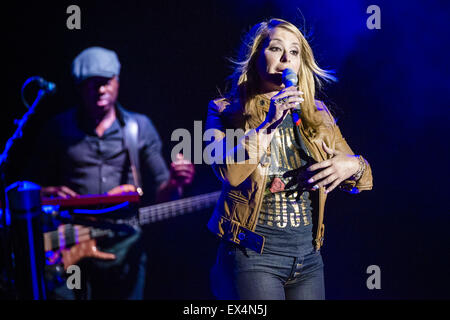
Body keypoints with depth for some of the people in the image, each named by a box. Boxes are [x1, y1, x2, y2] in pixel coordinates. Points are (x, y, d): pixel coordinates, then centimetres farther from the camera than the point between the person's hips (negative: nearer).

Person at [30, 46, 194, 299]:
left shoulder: (140, 128, 10)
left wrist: (174, 184, -12)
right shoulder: (59, 129, 8)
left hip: (123, 247, 1)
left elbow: (159, 193, 10)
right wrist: (50, 193, -10)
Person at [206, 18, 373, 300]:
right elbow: (230, 172, -18)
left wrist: (351, 166, -9)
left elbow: (364, 179, 13)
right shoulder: (225, 110, 0)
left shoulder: (317, 114, 11)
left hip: (308, 254, 5)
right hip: (253, 252, -4)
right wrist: (269, 123, -21)